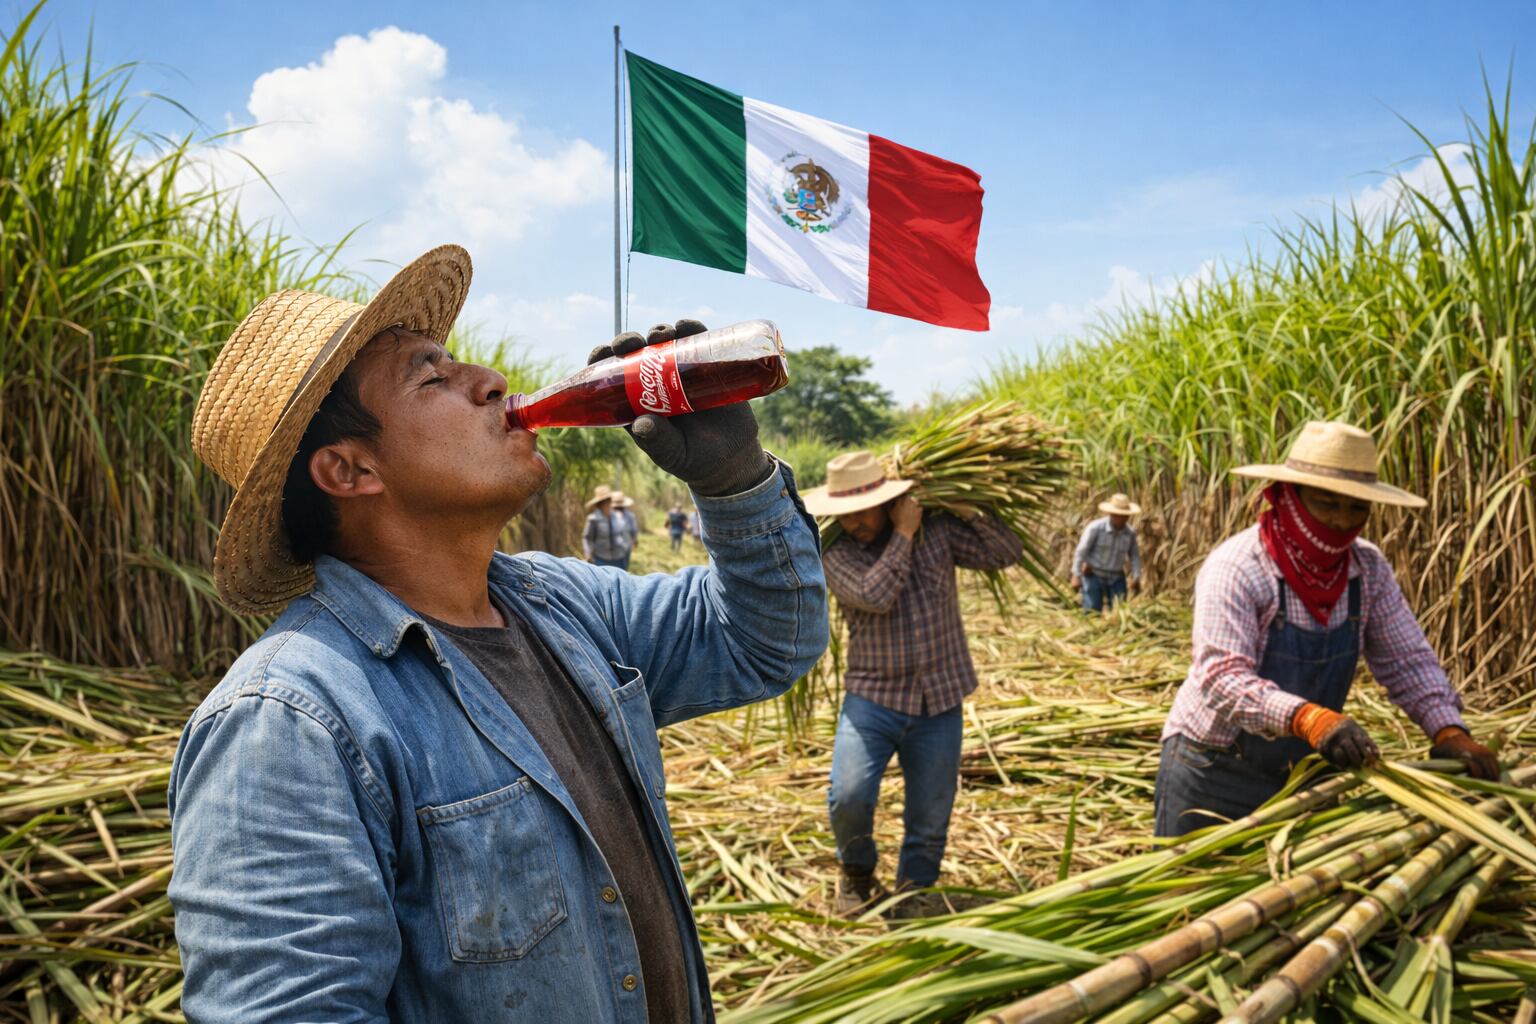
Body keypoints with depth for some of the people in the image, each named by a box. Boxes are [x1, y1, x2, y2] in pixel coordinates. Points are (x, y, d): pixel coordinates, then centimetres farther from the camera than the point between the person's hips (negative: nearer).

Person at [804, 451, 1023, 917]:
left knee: (930, 816, 10)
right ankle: (857, 869, 14)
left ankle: (915, 887, 37)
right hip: (872, 698, -2)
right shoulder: (836, 554, -5)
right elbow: (875, 596, -22)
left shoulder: (937, 529, 1)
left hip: (939, 703, 2)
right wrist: (903, 533, -16)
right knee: (849, 796, -18)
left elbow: (1008, 551, -1)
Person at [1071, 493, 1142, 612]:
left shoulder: (1130, 532, -6)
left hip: (1116, 578, 4)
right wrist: (1076, 576, -18)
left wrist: (1136, 578, -3)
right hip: (1094, 575, -3)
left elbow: (1135, 556, 8)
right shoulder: (1095, 528, -18)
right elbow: (1081, 552, -15)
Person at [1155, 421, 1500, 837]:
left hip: (1301, 772, 5)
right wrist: (1306, 716, -46)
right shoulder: (1236, 568, -23)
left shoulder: (1369, 569, -5)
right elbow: (1220, 675, -32)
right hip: (1213, 773, -5)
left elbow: (1408, 660, -2)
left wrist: (1449, 730, -19)